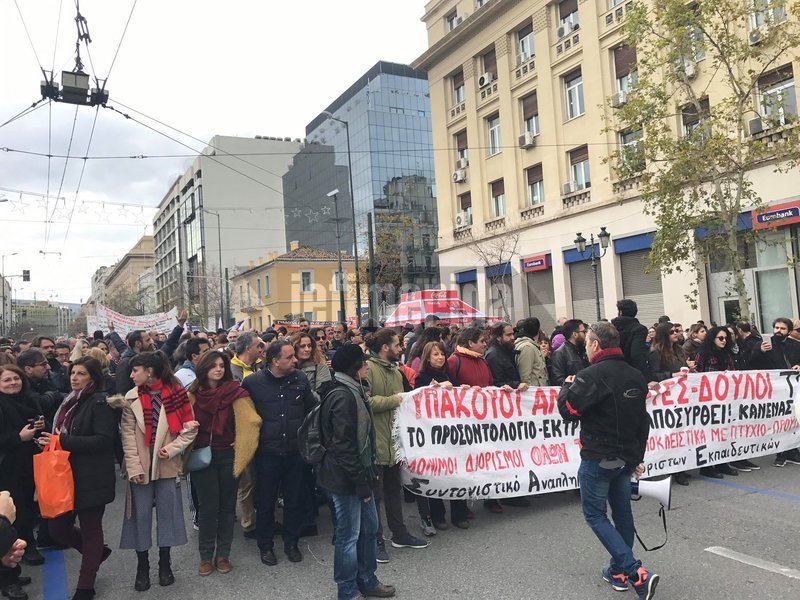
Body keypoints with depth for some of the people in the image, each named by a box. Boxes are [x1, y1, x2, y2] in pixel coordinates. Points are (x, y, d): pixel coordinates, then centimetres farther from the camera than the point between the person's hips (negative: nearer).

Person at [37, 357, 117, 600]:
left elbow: (104, 440, -22)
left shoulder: (100, 402, -13)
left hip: (92, 478, -7)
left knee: (90, 530, 6)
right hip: (67, 475, 8)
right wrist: (49, 440, 3)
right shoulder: (69, 401, 11)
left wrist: (63, 441, -22)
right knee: (57, 527, 10)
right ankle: (96, 552, 36)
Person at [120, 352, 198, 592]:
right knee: (141, 516, 7)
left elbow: (190, 428, -1)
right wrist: (133, 467, -10)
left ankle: (164, 565, 25)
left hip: (167, 464, -1)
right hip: (141, 466, 1)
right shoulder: (131, 398, 1)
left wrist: (172, 448, -12)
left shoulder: (176, 393, -5)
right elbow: (128, 435, -3)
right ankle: (142, 568, 22)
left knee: (166, 513, 9)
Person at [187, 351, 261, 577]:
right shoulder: (193, 394, -2)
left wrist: (241, 443, -7)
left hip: (228, 456, 0)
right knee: (208, 508, 3)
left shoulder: (235, 392, -5)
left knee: (227, 506, 9)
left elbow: (251, 421, -7)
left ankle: (223, 554, 22)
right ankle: (206, 556, 18)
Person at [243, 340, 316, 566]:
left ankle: (291, 543, 32)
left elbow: (312, 409, 10)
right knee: (266, 502, 11)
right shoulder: (252, 382, -10)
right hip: (267, 454, -2)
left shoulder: (300, 378, -3)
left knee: (293, 500, 14)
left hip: (295, 452, 2)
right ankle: (265, 546, 29)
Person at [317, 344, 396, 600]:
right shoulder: (343, 397, -21)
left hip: (359, 473, 10)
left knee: (369, 528, 20)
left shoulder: (353, 391, 11)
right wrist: (361, 481, -19)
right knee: (349, 535, 5)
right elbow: (343, 445, -24)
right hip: (346, 478, -10)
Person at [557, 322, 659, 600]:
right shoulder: (635, 376, 9)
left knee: (595, 514, 3)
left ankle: (637, 573, -6)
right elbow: (643, 421, 15)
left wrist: (567, 386, 1)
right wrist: (637, 457, 22)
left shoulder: (592, 375, -19)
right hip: (627, 457, 8)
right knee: (622, 511, 16)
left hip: (598, 459, -8)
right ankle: (619, 571, 27)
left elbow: (567, 410, -18)